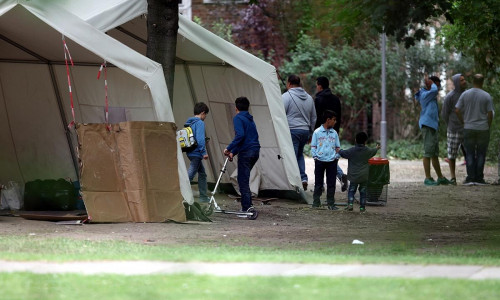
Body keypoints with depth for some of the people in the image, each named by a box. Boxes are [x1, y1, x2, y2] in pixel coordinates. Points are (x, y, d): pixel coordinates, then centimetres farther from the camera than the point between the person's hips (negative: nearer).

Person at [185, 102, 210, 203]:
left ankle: (203, 197, 24)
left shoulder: (189, 123, 13)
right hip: (196, 153, -10)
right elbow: (200, 139, -21)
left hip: (191, 152, 10)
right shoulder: (200, 123, -13)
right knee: (189, 176, -12)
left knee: (202, 174, 19)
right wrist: (204, 152, -18)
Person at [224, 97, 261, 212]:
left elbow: (240, 135, -20)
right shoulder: (250, 119, 22)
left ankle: (246, 208, -8)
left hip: (246, 152, -8)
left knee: (243, 181, -4)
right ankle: (248, 205, 18)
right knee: (244, 178, 19)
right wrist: (233, 152, 22)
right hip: (255, 151, 8)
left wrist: (229, 148, -14)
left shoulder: (238, 118, -5)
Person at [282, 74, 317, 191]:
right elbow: (313, 118, 20)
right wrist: (310, 133, 28)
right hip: (305, 131, 6)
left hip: (292, 130, -6)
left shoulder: (286, 96, -7)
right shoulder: (309, 98, 14)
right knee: (300, 155, 21)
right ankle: (303, 178, 8)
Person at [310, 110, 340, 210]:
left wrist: (336, 157, 3)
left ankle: (331, 203, 8)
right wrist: (315, 156, -6)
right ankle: (316, 202, 11)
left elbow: (337, 147, 15)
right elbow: (313, 146, 3)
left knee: (331, 183, 3)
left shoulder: (334, 133, 9)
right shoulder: (317, 132, 1)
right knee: (318, 183, 3)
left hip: (332, 161, 3)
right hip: (320, 161, -3)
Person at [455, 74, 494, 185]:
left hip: (469, 129, 1)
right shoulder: (486, 96, -5)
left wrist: (464, 123, 10)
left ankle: (470, 177, -2)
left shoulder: (465, 94, -1)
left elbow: (457, 110, -2)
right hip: (483, 129, -1)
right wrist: (489, 127, 8)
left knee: (469, 154, 5)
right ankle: (479, 178, 2)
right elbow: (490, 113, -6)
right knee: (481, 154, 4)